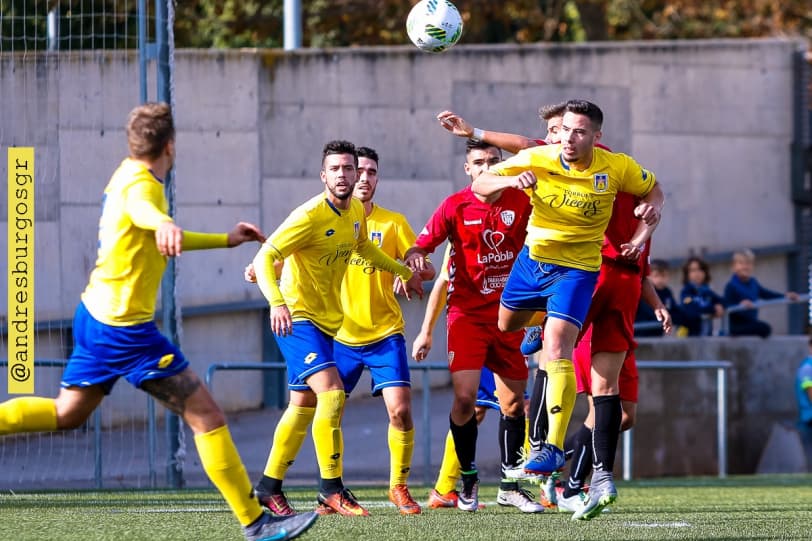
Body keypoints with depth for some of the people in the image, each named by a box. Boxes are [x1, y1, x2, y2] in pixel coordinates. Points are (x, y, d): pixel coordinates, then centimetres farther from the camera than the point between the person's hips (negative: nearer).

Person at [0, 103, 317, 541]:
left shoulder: (127, 174, 13)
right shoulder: (140, 183, -18)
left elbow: (161, 241, 29)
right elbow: (141, 209, -45)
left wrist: (225, 240, 33)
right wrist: (163, 223, -69)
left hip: (94, 315, 10)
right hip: (125, 326, -10)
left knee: (66, 413, 22)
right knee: (206, 415, -7)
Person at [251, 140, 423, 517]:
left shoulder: (356, 212, 3)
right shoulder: (310, 216, -21)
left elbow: (364, 248, 27)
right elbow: (264, 259, -25)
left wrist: (403, 272, 35)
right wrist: (276, 302, -40)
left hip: (327, 321, 9)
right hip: (295, 317, -9)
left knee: (304, 407, 14)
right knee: (331, 391, -22)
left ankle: (269, 486, 25)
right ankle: (331, 489, -17)